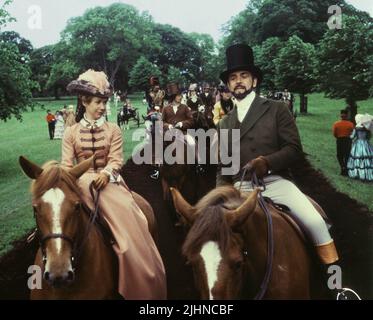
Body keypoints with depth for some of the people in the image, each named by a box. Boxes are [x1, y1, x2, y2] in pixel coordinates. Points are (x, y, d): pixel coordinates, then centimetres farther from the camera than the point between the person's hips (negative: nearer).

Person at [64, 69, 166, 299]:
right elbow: (67, 166, 1)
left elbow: (116, 160, -5)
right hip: (83, 184, 0)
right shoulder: (71, 133, 7)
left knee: (126, 216, -21)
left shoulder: (113, 130, 7)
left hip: (109, 182, 1)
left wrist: (105, 174, -26)